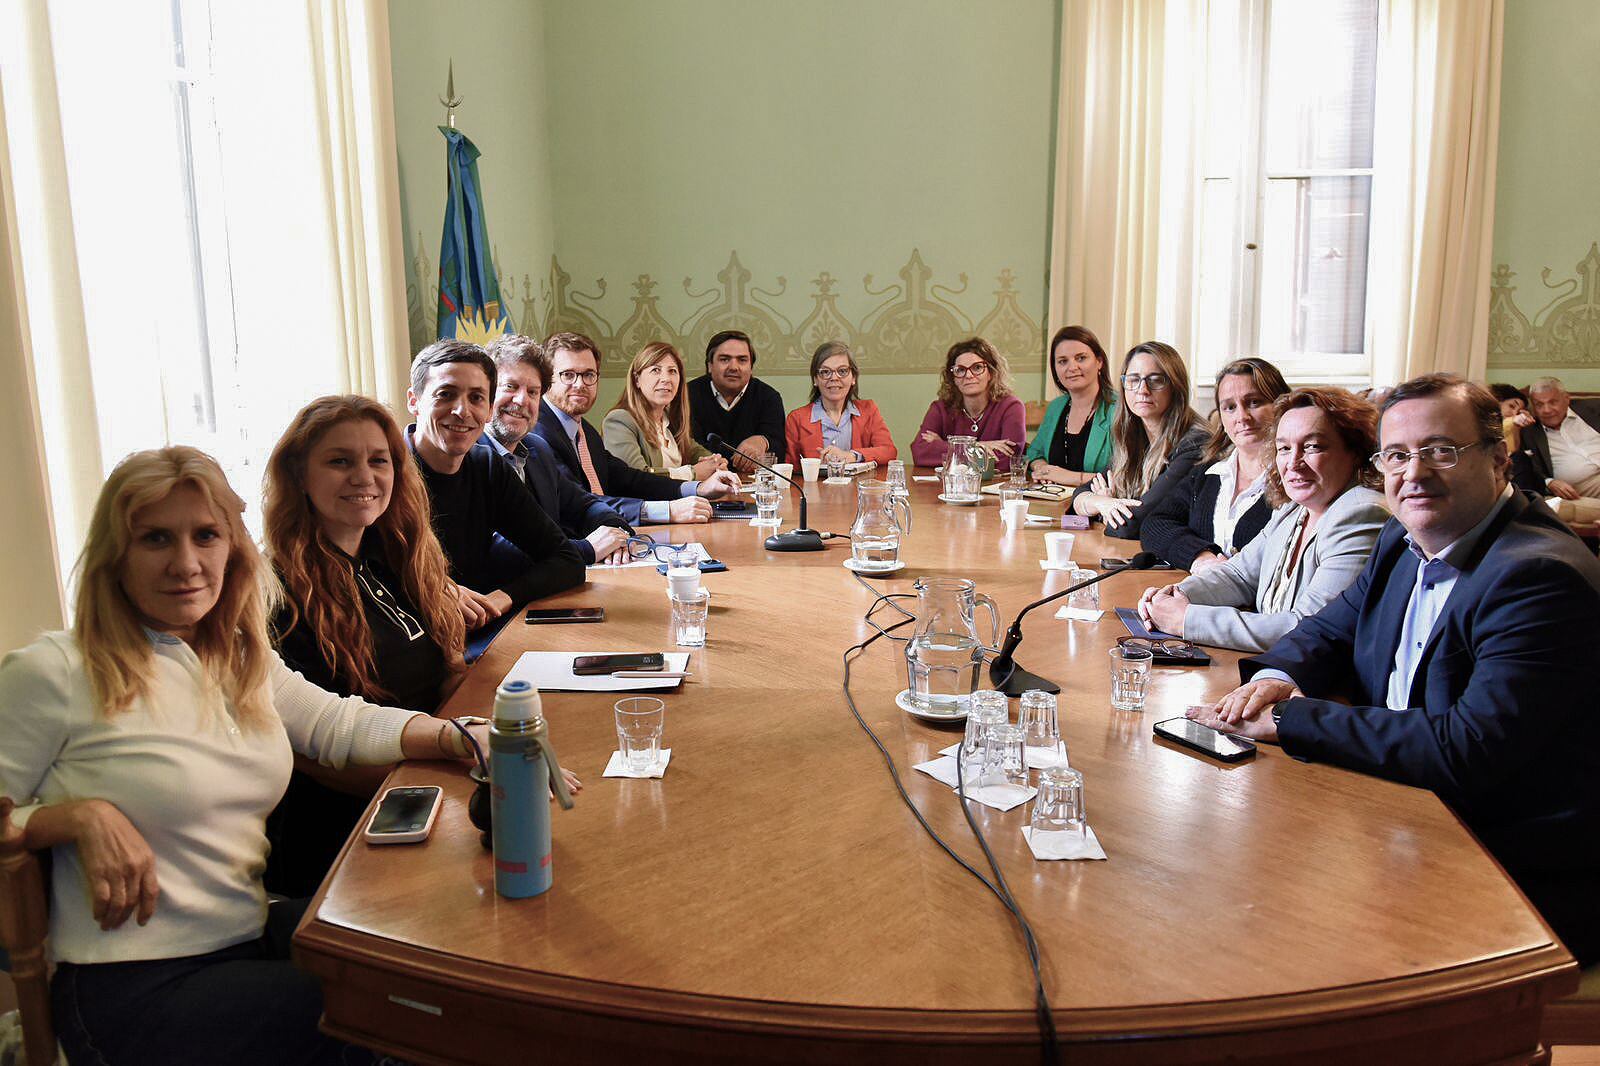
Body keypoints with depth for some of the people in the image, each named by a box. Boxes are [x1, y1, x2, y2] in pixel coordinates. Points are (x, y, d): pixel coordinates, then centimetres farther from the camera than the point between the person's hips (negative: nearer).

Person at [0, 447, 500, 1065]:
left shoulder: (243, 661, 9)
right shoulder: (51, 673, -10)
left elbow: (344, 724, 6)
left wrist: (465, 739, -10)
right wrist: (83, 815, -21)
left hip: (254, 938, 6)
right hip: (135, 989, -6)